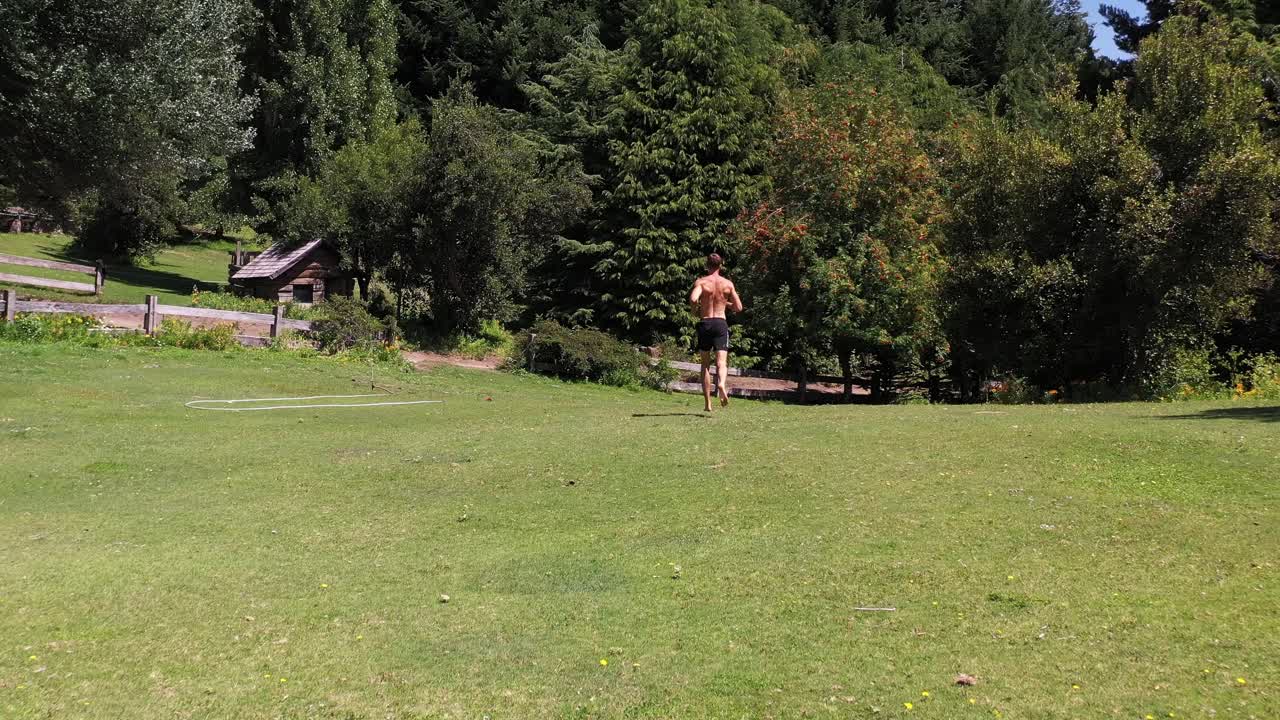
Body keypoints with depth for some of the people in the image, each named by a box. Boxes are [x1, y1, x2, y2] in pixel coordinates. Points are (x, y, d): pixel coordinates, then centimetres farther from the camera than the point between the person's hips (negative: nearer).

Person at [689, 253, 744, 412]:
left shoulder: (701, 282, -2)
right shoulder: (728, 284, 5)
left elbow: (693, 299, -21)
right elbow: (738, 308, 7)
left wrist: (696, 310, 0)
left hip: (704, 323, 0)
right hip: (720, 323, 0)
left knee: (705, 364, 11)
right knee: (721, 362, -7)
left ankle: (708, 404, 12)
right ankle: (721, 384, -41)